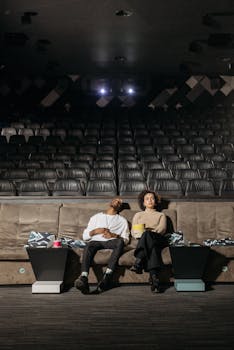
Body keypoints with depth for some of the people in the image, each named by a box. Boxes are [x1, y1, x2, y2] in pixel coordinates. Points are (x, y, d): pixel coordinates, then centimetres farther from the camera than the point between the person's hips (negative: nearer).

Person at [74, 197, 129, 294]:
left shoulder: (122, 220, 25)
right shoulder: (96, 217, 27)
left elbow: (126, 239, 12)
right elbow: (85, 236, 19)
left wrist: (114, 235, -8)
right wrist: (95, 231, -1)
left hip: (111, 242, 0)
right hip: (95, 241, 1)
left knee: (120, 241, -35)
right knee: (89, 245, -35)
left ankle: (107, 276, -43)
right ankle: (84, 279, -55)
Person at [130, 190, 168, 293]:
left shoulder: (161, 215, 28)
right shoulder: (138, 215, 32)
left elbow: (162, 229, 6)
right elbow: (134, 231, 15)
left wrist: (146, 232, -13)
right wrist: (142, 233, -9)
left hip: (158, 240, -1)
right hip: (143, 241, 1)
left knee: (147, 235, -39)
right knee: (152, 247, -39)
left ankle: (138, 262, -52)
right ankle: (154, 278, -53)